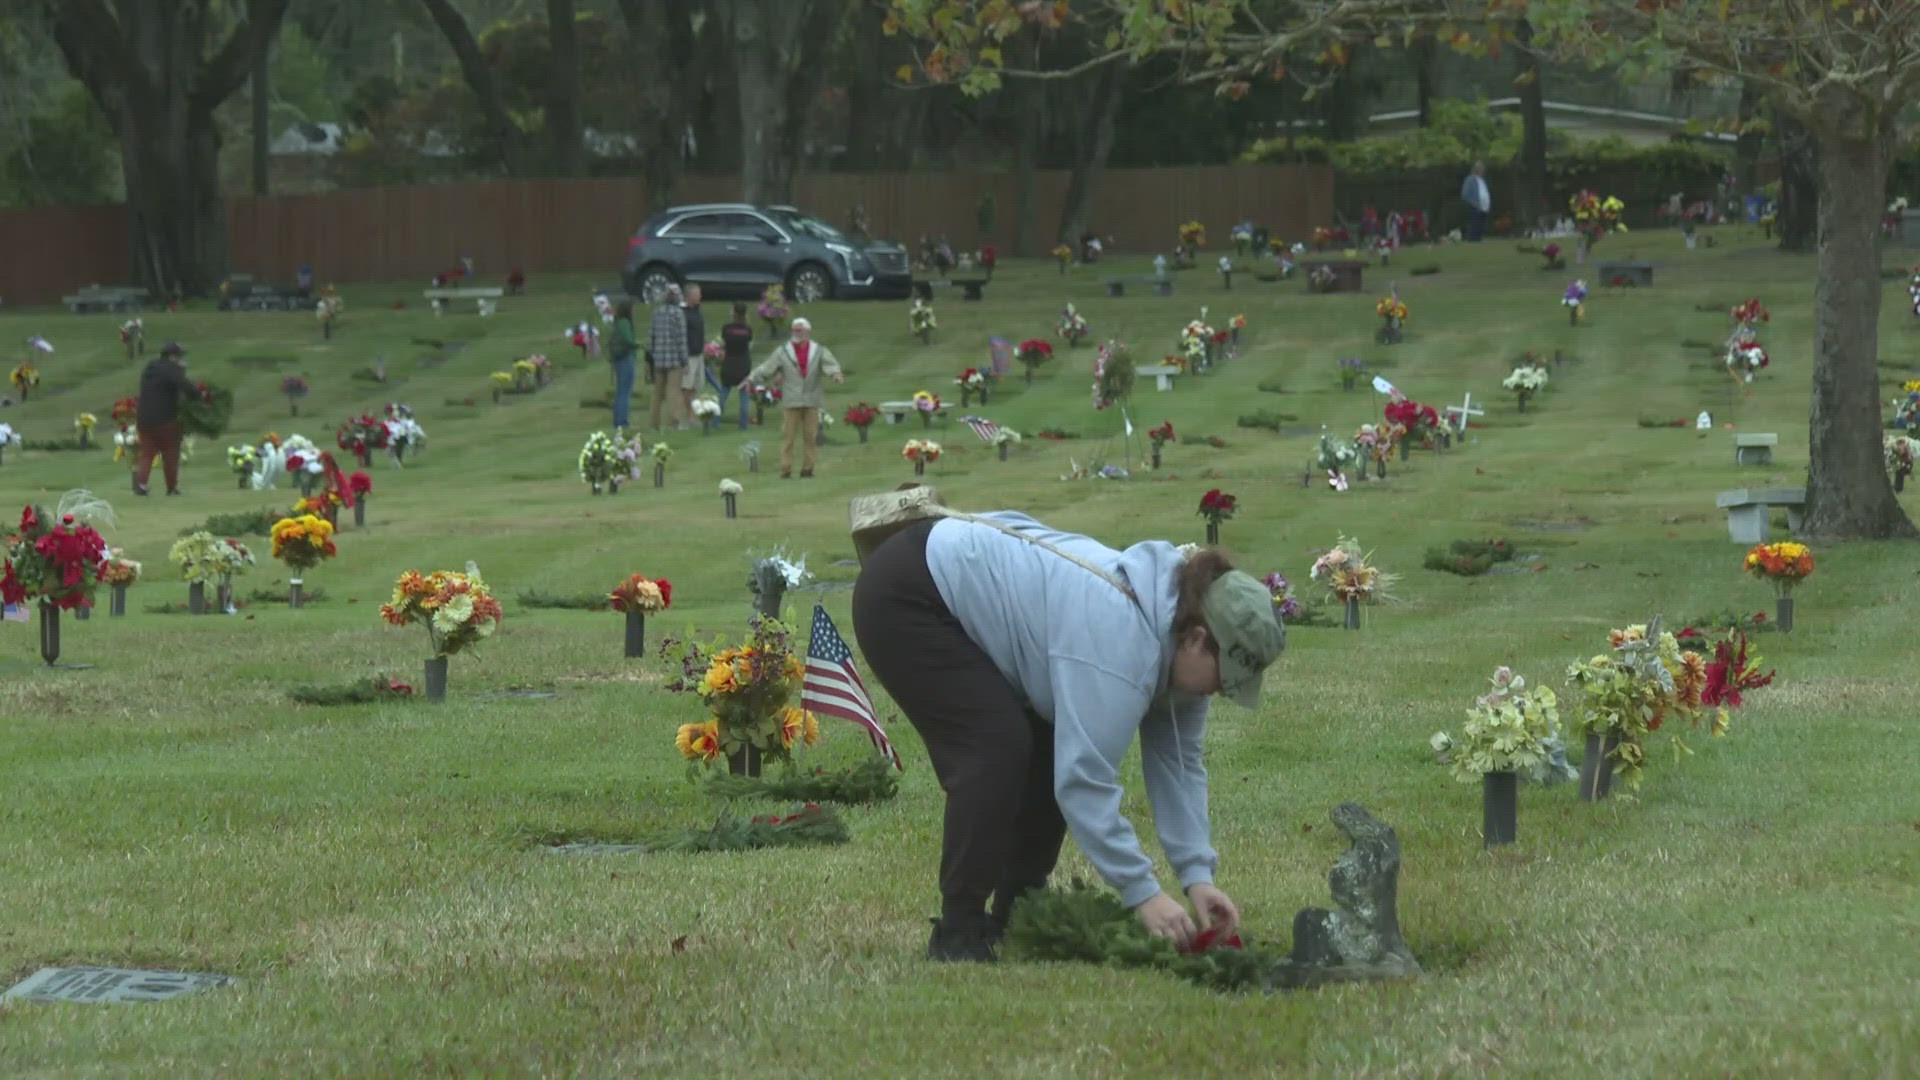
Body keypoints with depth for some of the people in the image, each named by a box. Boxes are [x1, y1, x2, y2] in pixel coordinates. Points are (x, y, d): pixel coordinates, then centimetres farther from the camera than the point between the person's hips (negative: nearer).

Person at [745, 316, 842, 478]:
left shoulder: (819, 351, 7)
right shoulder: (782, 352, 5)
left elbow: (829, 363, -10)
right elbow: (766, 369, 3)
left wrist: (835, 373, -32)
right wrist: (751, 379, -10)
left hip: (811, 401, 1)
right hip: (790, 401, -1)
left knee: (810, 436, 3)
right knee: (788, 435, -5)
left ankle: (807, 469, 11)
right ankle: (785, 470, -4)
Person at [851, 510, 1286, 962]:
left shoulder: (1178, 630, -4)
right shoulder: (1120, 641, -33)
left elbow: (1177, 763, 0)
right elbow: (1084, 778, -34)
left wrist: (1198, 877, -8)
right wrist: (1143, 894, -31)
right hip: (902, 598, -10)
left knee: (1050, 751, 3)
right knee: (998, 748, -19)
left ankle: (1013, 922, 12)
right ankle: (958, 936, -12)